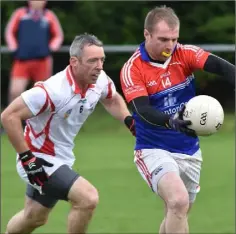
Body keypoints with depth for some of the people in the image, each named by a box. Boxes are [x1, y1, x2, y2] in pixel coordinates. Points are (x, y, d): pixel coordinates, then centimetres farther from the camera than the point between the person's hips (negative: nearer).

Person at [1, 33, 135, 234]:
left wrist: (130, 121, -3)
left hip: (61, 158, 8)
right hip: (39, 159, -8)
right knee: (88, 198, -23)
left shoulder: (100, 81, -9)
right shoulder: (52, 90, -32)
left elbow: (112, 100, 15)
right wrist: (27, 158, -28)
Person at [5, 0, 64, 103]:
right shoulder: (20, 14, 9)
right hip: (22, 60, -1)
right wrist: (13, 48, 2)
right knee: (15, 91, -13)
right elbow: (9, 32, 15)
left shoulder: (49, 16, 10)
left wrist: (52, 48, 2)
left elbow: (58, 35, 18)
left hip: (42, 61, 1)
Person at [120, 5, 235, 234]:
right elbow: (143, 110, -27)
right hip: (154, 150, -5)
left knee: (177, 214, 17)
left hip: (189, 151, 5)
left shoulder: (185, 54, -7)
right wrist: (171, 122, -47)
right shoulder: (132, 69, -14)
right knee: (178, 202, -28)